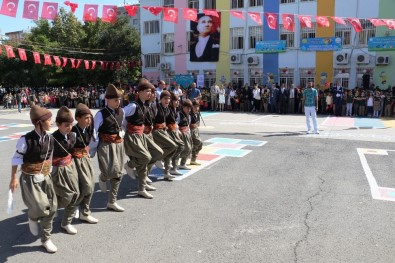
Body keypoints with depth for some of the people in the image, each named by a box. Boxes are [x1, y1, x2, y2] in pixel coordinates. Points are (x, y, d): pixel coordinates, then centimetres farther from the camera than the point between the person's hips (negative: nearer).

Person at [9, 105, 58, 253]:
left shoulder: (50, 139, -4)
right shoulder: (26, 140, -20)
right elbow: (16, 159, -9)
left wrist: (48, 173, 15)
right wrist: (14, 178, -3)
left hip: (45, 178, 6)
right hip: (30, 179, -5)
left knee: (51, 207, 6)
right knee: (41, 206, -18)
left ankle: (46, 239, 24)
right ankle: (32, 218, 21)